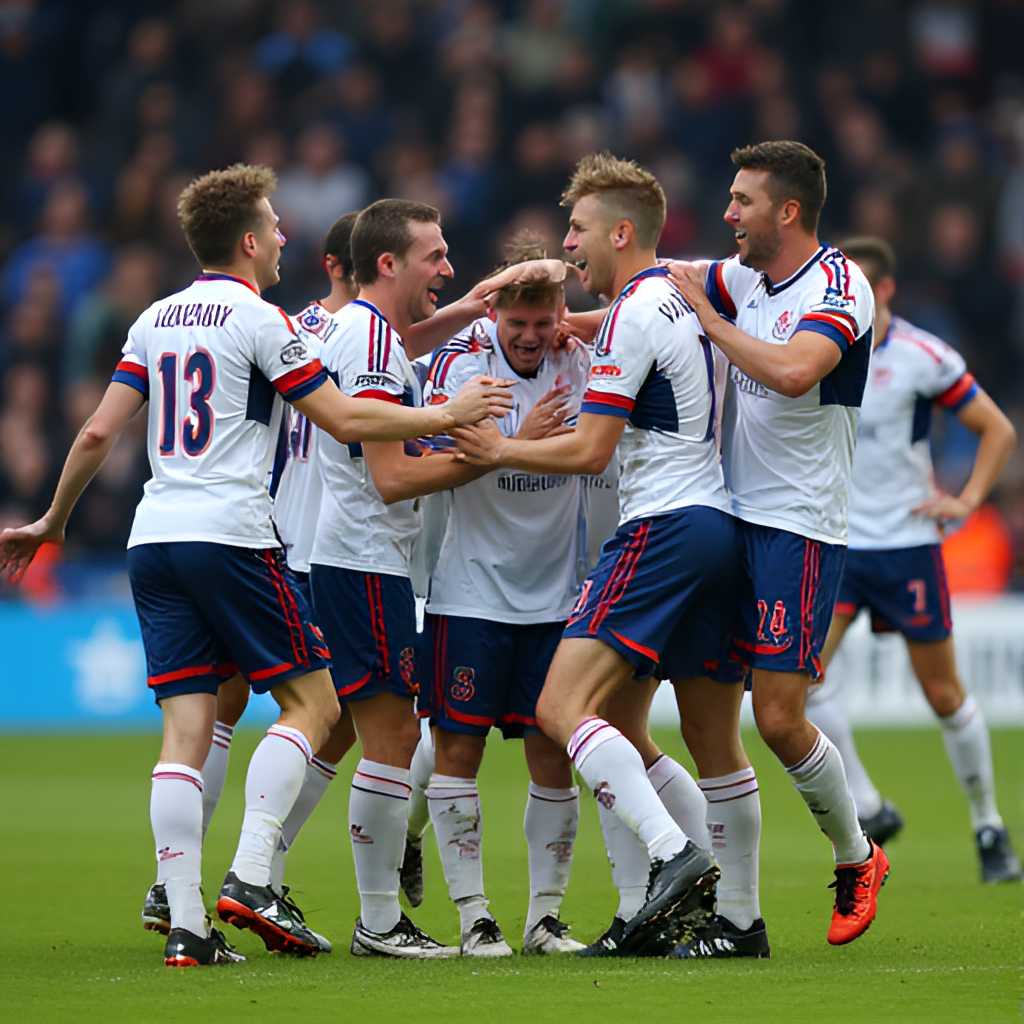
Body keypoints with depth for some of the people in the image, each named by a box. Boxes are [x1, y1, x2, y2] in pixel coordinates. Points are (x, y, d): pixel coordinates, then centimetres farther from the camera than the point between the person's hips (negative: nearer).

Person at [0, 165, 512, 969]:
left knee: (187, 731, 2)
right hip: (230, 533, -6)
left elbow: (98, 434, 13)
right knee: (311, 702, 3)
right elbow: (344, 420, -5)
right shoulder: (259, 320, -4)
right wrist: (448, 416, 4)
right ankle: (250, 880, -11)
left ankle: (187, 925, -6)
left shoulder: (156, 320, 15)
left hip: (154, 539, 6)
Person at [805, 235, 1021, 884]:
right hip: (832, 544, 3)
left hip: (907, 544, -3)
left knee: (944, 692, 4)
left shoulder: (923, 357, -7)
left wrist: (967, 500, -8)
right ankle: (868, 808, -4)